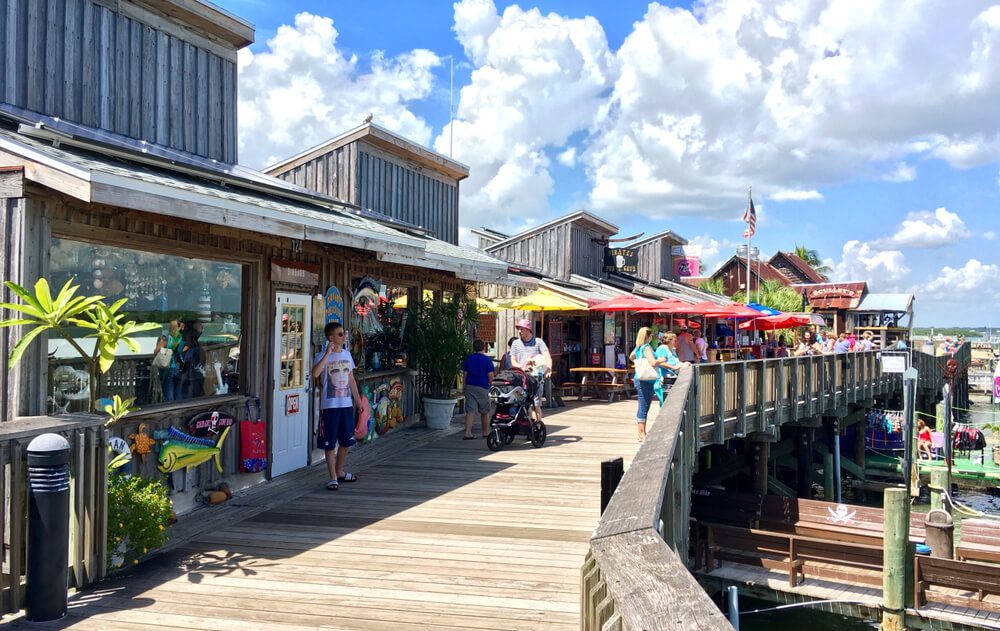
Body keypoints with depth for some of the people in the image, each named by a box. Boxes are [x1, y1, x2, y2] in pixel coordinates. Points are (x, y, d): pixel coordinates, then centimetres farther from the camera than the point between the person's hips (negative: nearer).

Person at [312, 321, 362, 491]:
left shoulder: (347, 354, 9)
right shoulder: (322, 356, -9)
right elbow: (315, 373, -30)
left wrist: (357, 398, 16)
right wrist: (327, 353, -30)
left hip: (347, 404, 6)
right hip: (330, 405, -6)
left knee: (347, 441, 14)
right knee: (330, 444, 1)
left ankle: (340, 471, 32)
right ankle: (333, 477, 11)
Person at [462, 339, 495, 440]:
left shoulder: (468, 359, 5)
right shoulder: (487, 360, -6)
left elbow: (464, 374, 6)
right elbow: (490, 376, -9)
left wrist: (464, 386, 13)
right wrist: (489, 382, 11)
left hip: (470, 386, 2)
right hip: (483, 388, -2)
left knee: (470, 410, -3)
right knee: (485, 412, 13)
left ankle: (468, 432, -15)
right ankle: (486, 432, 23)